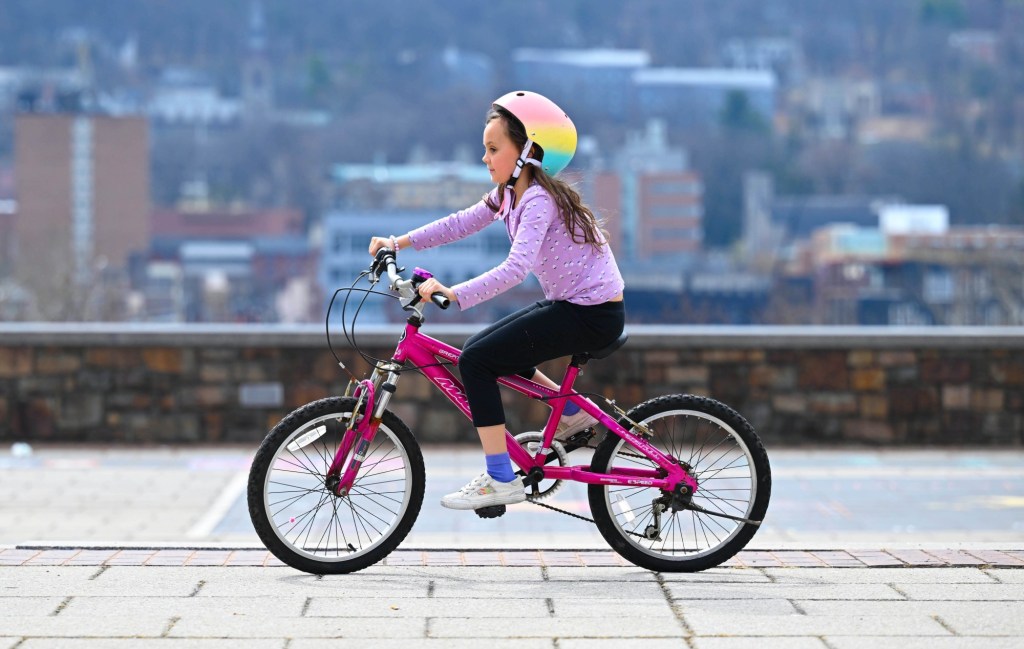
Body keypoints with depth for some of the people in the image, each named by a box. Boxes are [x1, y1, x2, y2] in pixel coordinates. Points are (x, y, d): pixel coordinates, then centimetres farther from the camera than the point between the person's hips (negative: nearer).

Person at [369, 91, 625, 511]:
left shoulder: (539, 199, -21)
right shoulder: (510, 194, 9)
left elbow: (516, 268, -33)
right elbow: (460, 224, 10)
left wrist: (452, 294, -40)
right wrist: (399, 243, 1)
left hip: (593, 314, -10)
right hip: (569, 304, 10)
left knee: (477, 361, -14)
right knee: (484, 350, 16)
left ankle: (501, 481, -11)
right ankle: (573, 413, 22)